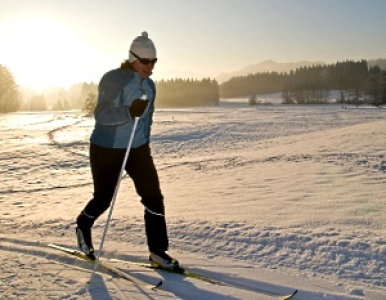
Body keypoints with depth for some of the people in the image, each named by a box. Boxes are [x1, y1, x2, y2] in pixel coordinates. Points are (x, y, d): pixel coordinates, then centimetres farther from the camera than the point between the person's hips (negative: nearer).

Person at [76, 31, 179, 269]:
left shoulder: (149, 85, 6)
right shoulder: (113, 79, -15)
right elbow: (100, 115, -23)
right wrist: (129, 111, -39)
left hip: (138, 149, 6)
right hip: (106, 149, -5)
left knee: (153, 196, -4)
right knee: (104, 198, 8)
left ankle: (158, 251, 5)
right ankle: (83, 227, 41)